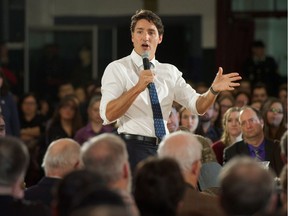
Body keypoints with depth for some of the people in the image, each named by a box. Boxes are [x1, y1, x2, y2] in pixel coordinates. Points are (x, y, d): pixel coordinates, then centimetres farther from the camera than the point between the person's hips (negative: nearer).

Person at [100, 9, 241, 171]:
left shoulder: (170, 72, 13)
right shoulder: (117, 69, -3)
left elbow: (198, 106, 5)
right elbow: (108, 115, -16)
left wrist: (214, 90, -15)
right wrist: (138, 88, -27)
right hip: (133, 147, -5)